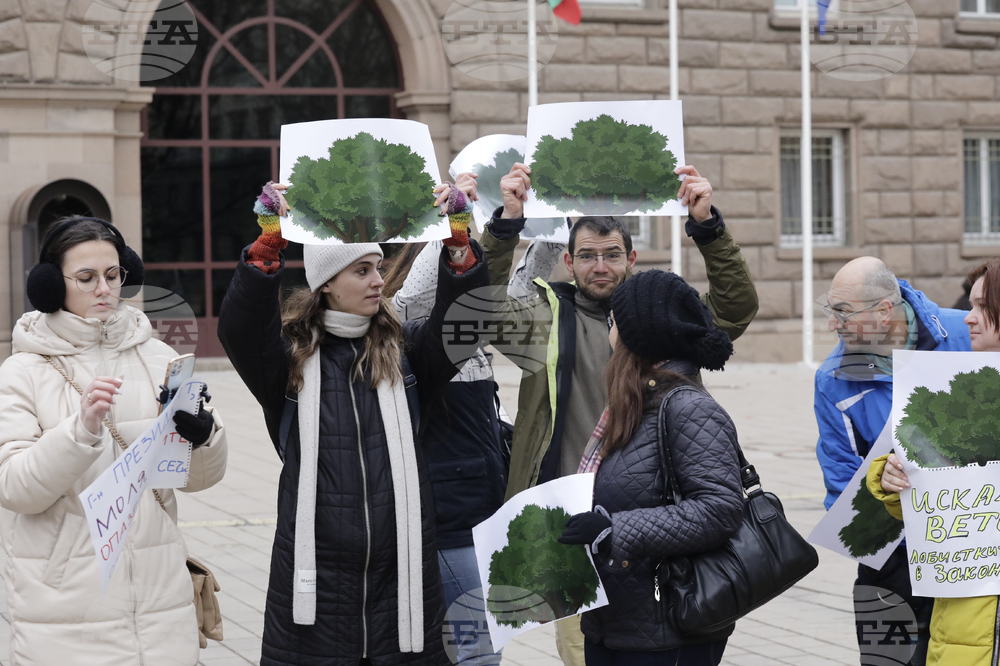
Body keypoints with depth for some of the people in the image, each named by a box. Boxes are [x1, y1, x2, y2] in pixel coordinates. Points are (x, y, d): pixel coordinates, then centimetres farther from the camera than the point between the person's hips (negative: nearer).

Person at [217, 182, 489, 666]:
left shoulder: (406, 350, 9)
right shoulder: (291, 356, 2)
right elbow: (238, 328, -15)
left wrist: (457, 237, -18)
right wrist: (269, 240, -26)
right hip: (315, 568, -2)